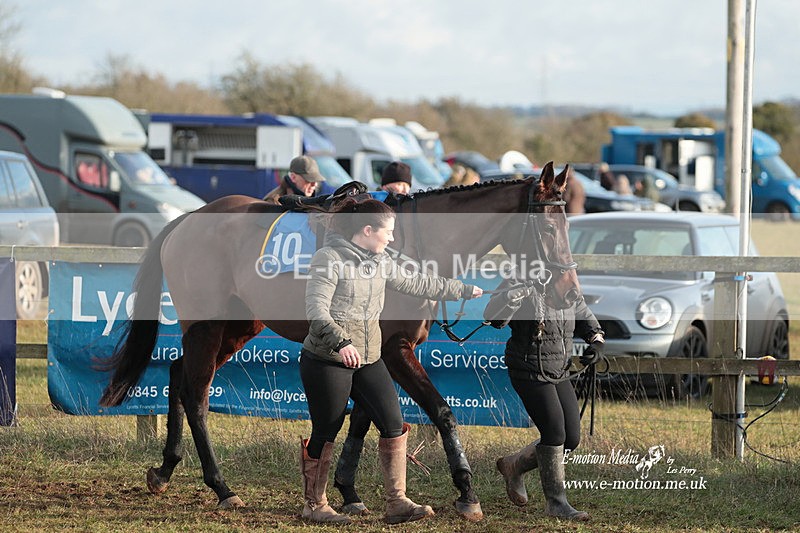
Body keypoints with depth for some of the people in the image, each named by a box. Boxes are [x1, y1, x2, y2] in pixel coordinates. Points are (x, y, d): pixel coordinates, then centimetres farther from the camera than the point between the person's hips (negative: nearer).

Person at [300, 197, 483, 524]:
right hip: (327, 361, -7)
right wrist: (341, 343, -35)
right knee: (325, 433, 1)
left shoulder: (379, 262, 11)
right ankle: (314, 505, 16)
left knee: (393, 424, -4)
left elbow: (417, 284, 24)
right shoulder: (329, 258, -12)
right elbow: (316, 308, -21)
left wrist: (464, 290, 30)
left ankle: (397, 503, -1)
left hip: (367, 360, 7)